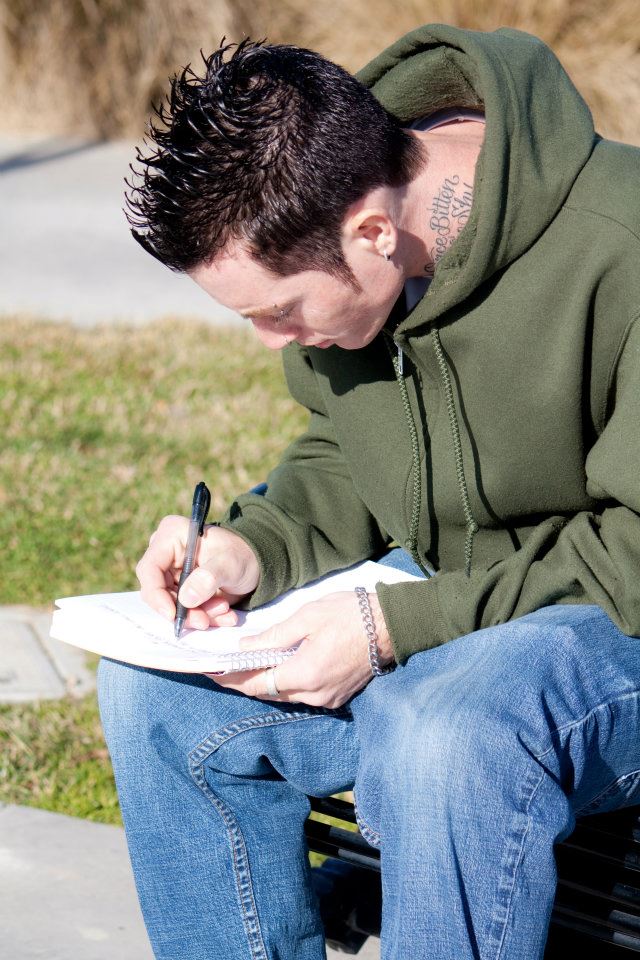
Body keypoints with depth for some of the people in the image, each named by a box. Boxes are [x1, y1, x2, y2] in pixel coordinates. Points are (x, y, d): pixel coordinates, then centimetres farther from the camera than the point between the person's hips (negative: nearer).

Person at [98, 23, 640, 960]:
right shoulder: (324, 226, -4)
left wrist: (401, 626, -26)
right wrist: (254, 549, -8)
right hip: (436, 593, 8)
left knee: (437, 735, -36)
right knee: (153, 689, -5)